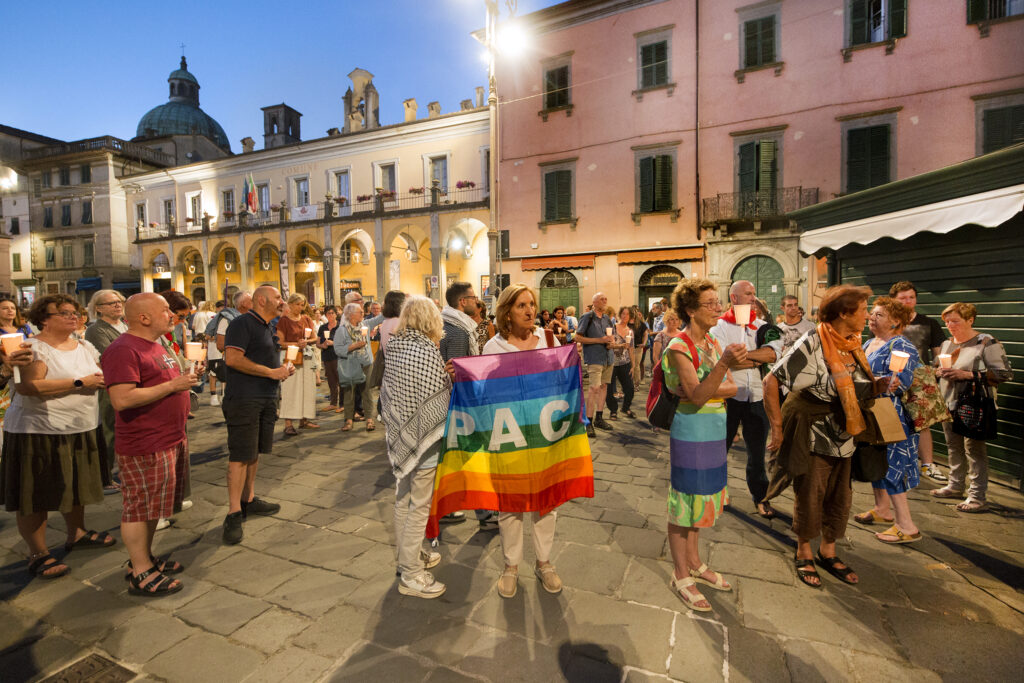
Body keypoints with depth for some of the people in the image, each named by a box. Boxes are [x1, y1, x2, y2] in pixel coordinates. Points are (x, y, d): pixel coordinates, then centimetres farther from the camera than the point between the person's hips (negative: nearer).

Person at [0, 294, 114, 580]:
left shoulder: (85, 347, 10)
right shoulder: (33, 348, -12)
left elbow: (100, 377, 17)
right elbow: (26, 386, -25)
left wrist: (102, 380, -5)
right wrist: (80, 383, -23)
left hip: (82, 430, 7)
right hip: (39, 433, -7)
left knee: (77, 486, 19)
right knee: (36, 497, 4)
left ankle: (76, 533, 36)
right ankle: (38, 554, 17)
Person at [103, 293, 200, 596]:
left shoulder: (155, 345, 15)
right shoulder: (123, 350, -18)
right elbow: (122, 399, -27)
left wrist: (188, 377, 10)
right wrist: (173, 385, -23)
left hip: (172, 439, 10)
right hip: (145, 446, -10)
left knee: (153, 505, 20)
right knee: (140, 508, 2)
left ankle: (145, 557, 34)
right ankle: (141, 574, 14)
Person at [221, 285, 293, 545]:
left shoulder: (268, 328, 19)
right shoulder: (242, 323, -9)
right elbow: (232, 358, -20)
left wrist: (282, 370, 10)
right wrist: (271, 372, -17)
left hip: (266, 399, 9)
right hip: (244, 399, -9)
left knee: (254, 452, 16)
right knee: (240, 455, -6)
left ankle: (248, 500, 27)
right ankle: (234, 513, 1)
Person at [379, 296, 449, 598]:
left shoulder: (393, 347, 4)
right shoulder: (427, 351, -20)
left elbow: (387, 392, 10)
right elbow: (438, 400, -21)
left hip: (399, 437, 8)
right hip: (422, 439, -8)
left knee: (402, 500, 20)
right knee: (419, 506, 4)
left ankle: (408, 555, 38)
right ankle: (411, 574, 17)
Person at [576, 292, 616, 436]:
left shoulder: (607, 318, 15)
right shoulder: (587, 317, -6)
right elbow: (578, 337, -11)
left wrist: (611, 341, 0)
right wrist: (600, 340, -15)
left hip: (608, 357, 7)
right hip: (594, 358, -7)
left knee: (603, 385, 11)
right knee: (595, 387, -13)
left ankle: (599, 418, 22)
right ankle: (588, 422, -8)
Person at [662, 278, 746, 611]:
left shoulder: (713, 343, 8)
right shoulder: (679, 348, -16)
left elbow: (732, 388, 2)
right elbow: (696, 397, -25)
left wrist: (706, 389, -17)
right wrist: (724, 363, -36)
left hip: (714, 434, 8)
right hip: (690, 435, -8)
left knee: (699, 499, 19)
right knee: (684, 503, 4)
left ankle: (694, 563, 37)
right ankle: (681, 576, 21)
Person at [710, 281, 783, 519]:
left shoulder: (763, 326, 7)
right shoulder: (719, 327, -3)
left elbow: (774, 352, -12)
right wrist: (758, 360, -12)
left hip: (757, 397, 3)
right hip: (729, 396, -3)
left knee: (757, 450, 14)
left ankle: (760, 496, 31)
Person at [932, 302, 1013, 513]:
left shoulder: (986, 342, -8)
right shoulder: (946, 344, 12)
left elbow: (1004, 373, -12)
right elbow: (937, 369, 23)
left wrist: (967, 375, -21)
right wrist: (938, 371, 0)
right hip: (948, 404, 7)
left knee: (974, 449, -4)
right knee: (954, 447, 15)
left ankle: (978, 497, 4)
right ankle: (955, 486, 28)